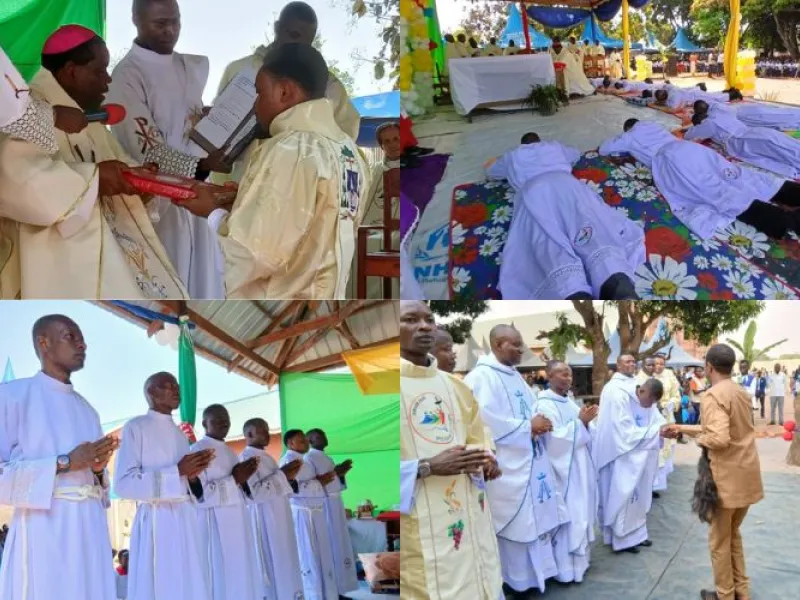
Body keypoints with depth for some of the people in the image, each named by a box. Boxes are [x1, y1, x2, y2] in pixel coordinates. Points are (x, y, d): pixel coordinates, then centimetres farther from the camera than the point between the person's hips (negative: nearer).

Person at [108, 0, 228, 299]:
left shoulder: (193, 66, 10)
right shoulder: (127, 76, -12)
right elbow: (148, 152, -18)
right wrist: (203, 164, -29)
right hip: (158, 201, -6)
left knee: (204, 281, 12)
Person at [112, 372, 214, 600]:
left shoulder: (180, 433, 19)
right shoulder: (136, 427, -2)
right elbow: (123, 483, -12)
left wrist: (193, 475, 1)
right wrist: (177, 471, -15)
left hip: (186, 521, 7)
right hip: (157, 521, -6)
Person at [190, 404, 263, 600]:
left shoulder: (228, 451, 18)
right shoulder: (198, 450, -8)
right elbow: (197, 492, -20)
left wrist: (244, 478, 7)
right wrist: (234, 479, -19)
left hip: (236, 522, 8)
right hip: (214, 523, -8)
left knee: (242, 576, 8)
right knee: (222, 577, -7)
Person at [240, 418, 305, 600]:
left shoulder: (265, 456, 17)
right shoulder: (247, 457, -12)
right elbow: (255, 491, -23)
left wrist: (288, 476, 8)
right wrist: (282, 474, -19)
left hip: (278, 517, 9)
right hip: (265, 518, -9)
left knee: (284, 563, 12)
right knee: (272, 565, -5)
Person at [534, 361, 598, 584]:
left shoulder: (569, 403, 10)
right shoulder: (545, 405, -16)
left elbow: (579, 434, 14)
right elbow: (556, 439, -22)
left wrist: (586, 421, -5)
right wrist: (580, 422, -20)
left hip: (579, 469, 9)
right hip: (563, 470, -9)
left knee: (579, 513, 15)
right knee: (567, 516, -4)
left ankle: (578, 557, 28)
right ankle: (565, 568, 6)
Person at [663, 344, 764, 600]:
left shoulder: (713, 395, -19)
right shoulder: (741, 393, 8)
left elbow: (719, 438, -30)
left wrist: (700, 439, -9)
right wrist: (682, 428, 22)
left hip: (727, 477, -8)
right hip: (746, 474, 8)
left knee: (719, 540, 9)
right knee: (733, 534, 24)